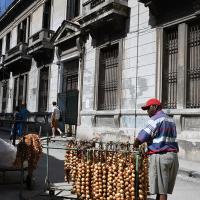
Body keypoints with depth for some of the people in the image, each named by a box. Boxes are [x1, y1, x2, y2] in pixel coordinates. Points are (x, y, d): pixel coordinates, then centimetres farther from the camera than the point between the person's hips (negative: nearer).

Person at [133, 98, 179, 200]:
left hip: (160, 157, -8)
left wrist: (135, 145, 6)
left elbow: (141, 137, -14)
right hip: (173, 156, 9)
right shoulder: (171, 120, 18)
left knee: (161, 191, -4)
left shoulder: (155, 119, -9)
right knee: (164, 189, 13)